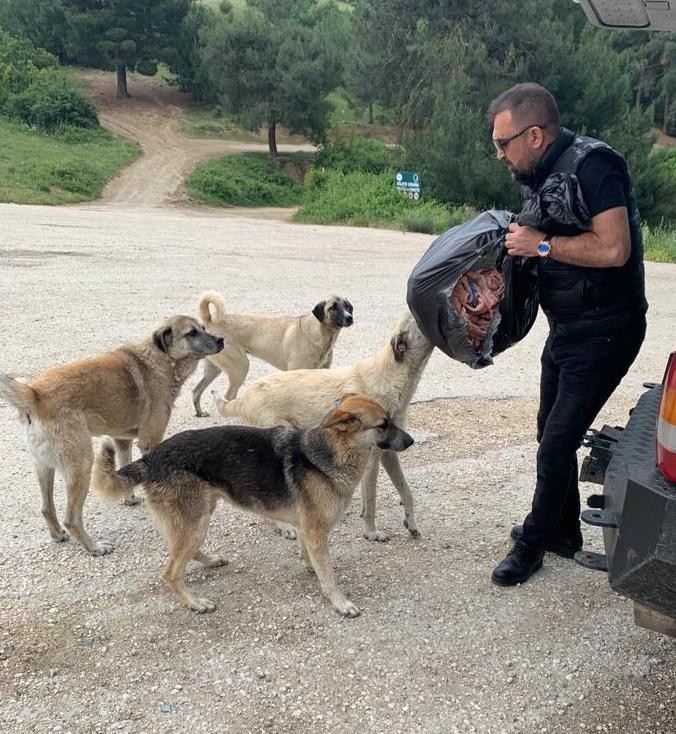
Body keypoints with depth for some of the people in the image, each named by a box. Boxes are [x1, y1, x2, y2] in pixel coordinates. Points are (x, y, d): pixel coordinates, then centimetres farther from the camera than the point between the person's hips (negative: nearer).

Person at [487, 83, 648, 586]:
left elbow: (613, 249, -31)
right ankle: (563, 532, 35)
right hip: (565, 329, 9)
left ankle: (534, 542, 15)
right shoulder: (538, 176, 7)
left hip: (604, 332, -9)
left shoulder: (592, 165, -21)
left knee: (557, 444, -4)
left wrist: (541, 244, -22)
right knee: (552, 435, 17)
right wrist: (515, 244, -5)